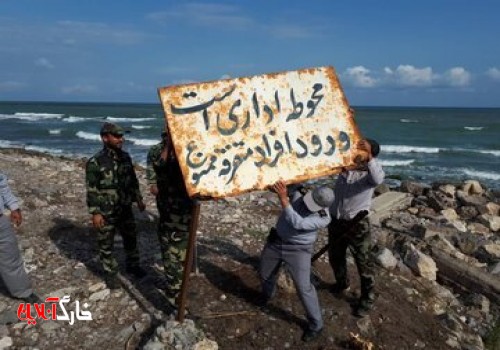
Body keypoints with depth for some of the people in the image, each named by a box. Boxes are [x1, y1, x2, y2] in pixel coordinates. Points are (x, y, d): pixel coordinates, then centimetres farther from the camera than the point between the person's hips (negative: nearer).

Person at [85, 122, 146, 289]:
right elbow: (91, 190, -14)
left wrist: (138, 199, 15)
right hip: (106, 212, -5)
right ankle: (111, 273, 26)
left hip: (125, 208, 6)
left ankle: (132, 265, 39)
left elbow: (133, 181, 14)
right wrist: (95, 212, -17)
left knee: (131, 238, 18)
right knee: (106, 245, 8)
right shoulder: (95, 162, -15)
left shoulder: (125, 157, 3)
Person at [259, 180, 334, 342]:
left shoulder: (323, 218, -25)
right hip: (275, 241, 5)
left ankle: (316, 324, 16)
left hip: (298, 250, -5)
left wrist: (283, 198, -41)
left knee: (303, 288, -7)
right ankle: (266, 296, 56)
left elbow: (297, 223, -37)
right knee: (265, 274, 22)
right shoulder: (300, 191, -14)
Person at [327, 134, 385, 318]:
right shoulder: (344, 165, -5)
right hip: (336, 220, 5)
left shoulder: (369, 173, -16)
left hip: (357, 223, -5)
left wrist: (369, 156, -50)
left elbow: (378, 179, -38)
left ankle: (367, 298, 28)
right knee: (335, 257, 22)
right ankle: (342, 283, 50)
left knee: (364, 263, 7)